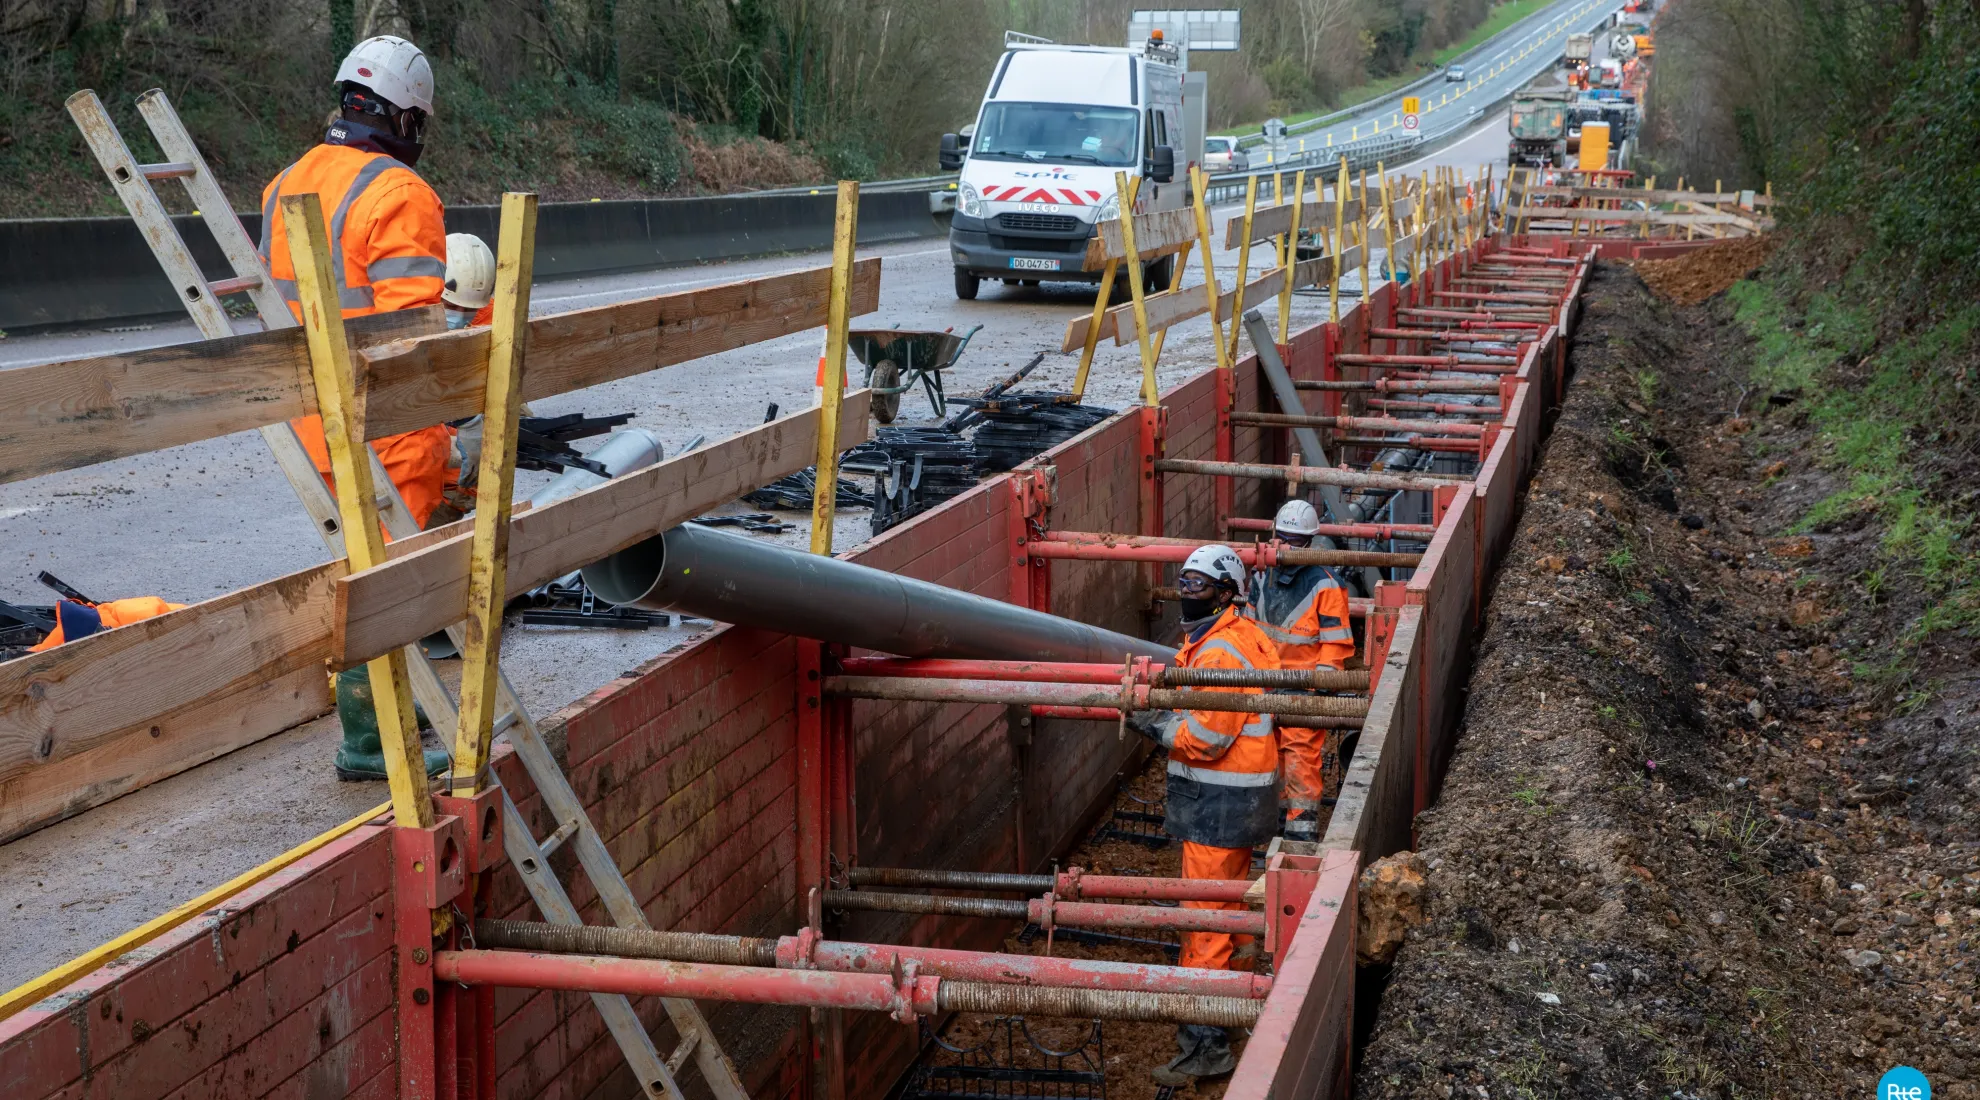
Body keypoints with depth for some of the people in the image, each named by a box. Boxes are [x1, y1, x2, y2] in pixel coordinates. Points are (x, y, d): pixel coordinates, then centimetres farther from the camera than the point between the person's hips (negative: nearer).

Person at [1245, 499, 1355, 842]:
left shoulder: (1325, 586, -14)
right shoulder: (1262, 576, 5)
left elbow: (1336, 641, -11)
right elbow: (1250, 625, 16)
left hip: (1304, 688, -6)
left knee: (1301, 755, -6)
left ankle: (1303, 824, 0)